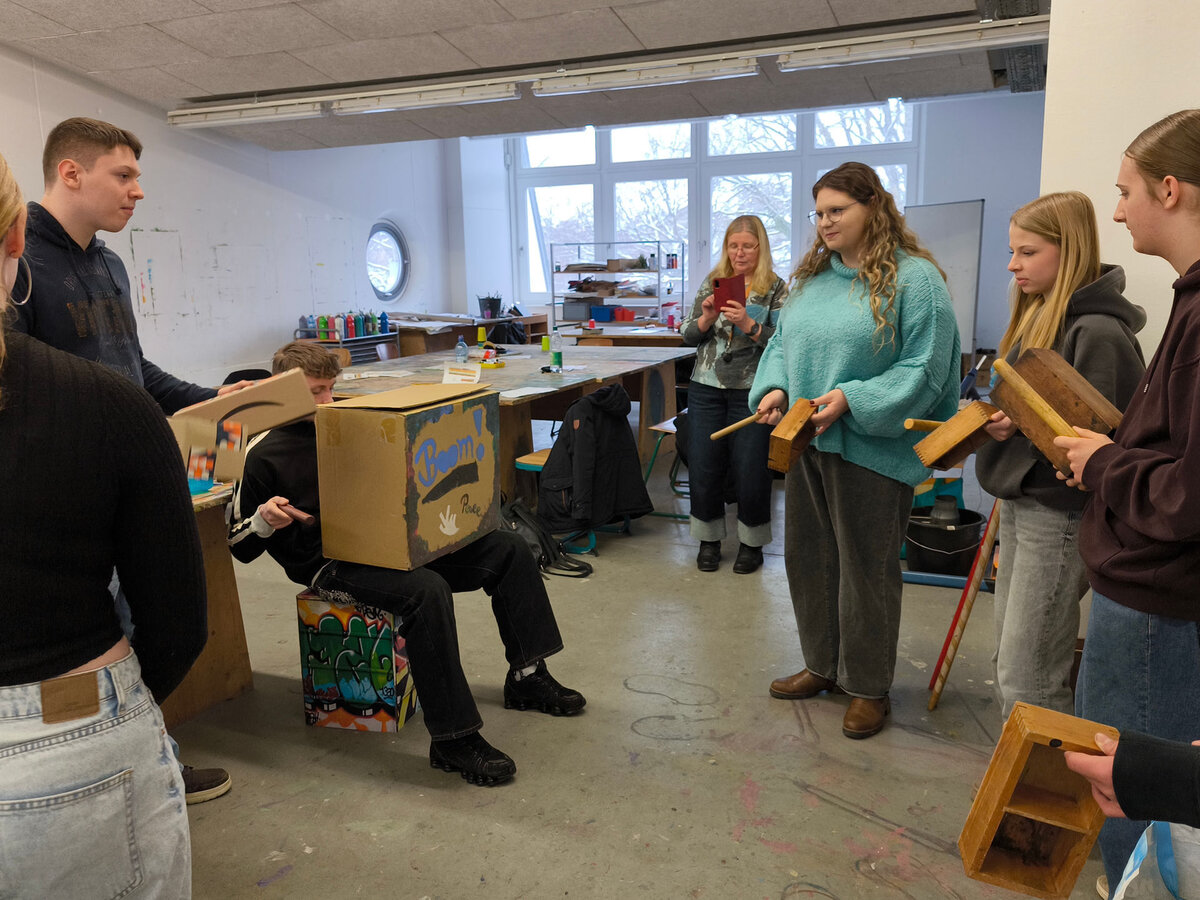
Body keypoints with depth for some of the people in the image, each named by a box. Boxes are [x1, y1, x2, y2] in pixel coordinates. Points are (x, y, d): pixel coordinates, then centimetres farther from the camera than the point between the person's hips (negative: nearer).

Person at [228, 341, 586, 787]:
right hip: (331, 563, -8)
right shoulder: (265, 454, -5)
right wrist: (264, 520, -24)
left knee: (508, 549, 0)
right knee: (426, 591, -39)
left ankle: (527, 676, 9)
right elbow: (239, 543, -2)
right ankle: (453, 738, -29)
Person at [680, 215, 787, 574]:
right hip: (707, 387, 3)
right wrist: (705, 318, -11)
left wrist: (748, 324, -22)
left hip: (751, 391, -3)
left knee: (749, 469, 2)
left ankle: (752, 542, 20)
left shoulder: (775, 288, 0)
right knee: (703, 465, 6)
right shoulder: (712, 282, 10)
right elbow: (687, 335, 9)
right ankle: (709, 539, 23)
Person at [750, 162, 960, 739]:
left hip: (873, 449, -7)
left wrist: (851, 400, -22)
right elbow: (782, 341, 17)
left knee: (866, 568, 5)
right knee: (807, 556, 15)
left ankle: (868, 686, 23)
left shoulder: (914, 278, -10)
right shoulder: (811, 276, 11)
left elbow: (923, 370, -14)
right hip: (806, 440, 7)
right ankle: (823, 665, 34)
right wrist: (774, 386, -3)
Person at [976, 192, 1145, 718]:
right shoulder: (1039, 317, 12)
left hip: (1061, 514, -9)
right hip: (1020, 504, 9)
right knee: (1010, 662, 17)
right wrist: (992, 417, 1)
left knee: (1026, 679, -3)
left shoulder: (1098, 332, -16)